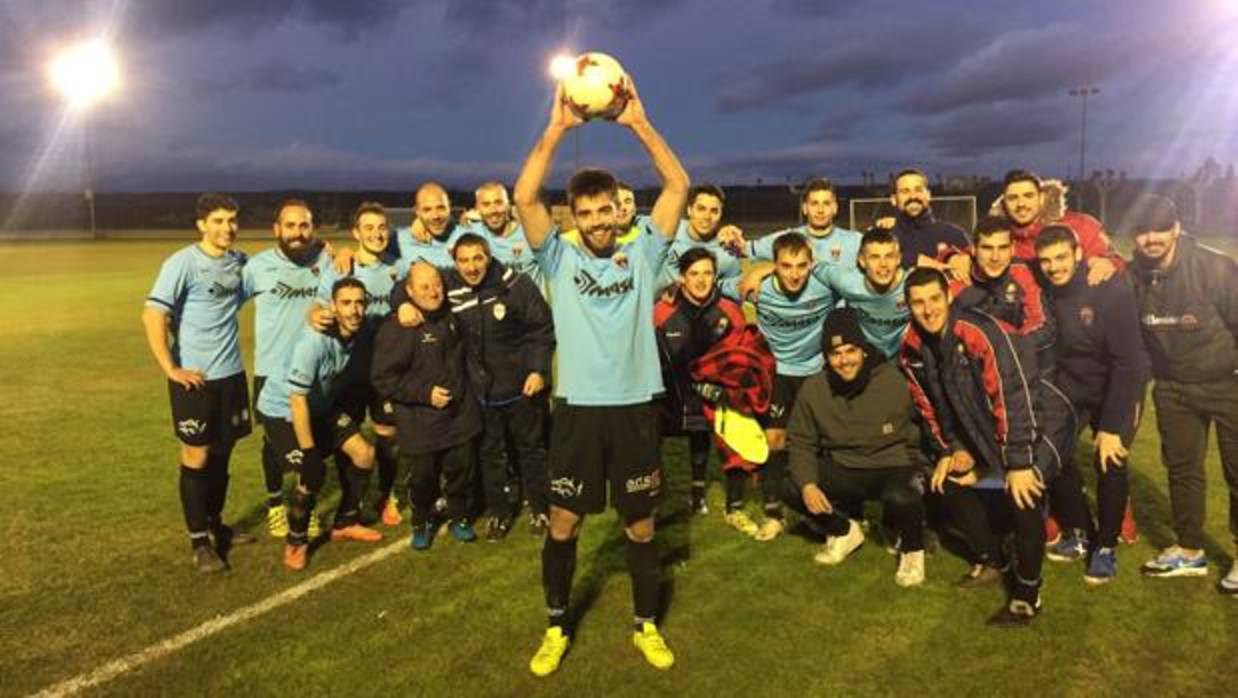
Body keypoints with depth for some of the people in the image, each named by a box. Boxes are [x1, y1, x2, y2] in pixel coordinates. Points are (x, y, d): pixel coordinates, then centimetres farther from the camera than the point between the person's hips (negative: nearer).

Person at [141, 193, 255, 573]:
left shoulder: (240, 261, 5)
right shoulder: (182, 263, -11)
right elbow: (153, 316, -15)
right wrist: (171, 370, -17)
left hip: (231, 373, 5)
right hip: (194, 377, -5)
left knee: (221, 453, 15)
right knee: (197, 456, 3)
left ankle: (215, 524, 31)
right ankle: (199, 541, 13)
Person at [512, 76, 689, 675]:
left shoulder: (642, 255, 3)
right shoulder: (560, 259, 1)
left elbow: (679, 186, -5)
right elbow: (524, 197, -11)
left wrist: (639, 122, -10)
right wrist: (556, 129, -15)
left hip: (634, 409, 0)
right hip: (578, 410, 0)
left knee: (641, 525, 12)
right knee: (563, 523, 8)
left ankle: (646, 626, 30)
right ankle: (557, 628, 28)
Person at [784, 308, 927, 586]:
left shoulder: (894, 382, -15)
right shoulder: (813, 388, -6)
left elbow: (918, 436, -8)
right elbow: (800, 442, -1)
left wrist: (916, 475, -17)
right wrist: (807, 484, -14)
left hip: (894, 467, -4)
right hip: (843, 470, 4)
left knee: (901, 498, -37)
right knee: (791, 489, -17)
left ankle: (912, 549, 0)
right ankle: (844, 530, 14)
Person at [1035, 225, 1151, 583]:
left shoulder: (1111, 289, -26)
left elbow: (1127, 360, -25)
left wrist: (1112, 425, -24)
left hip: (1118, 385, -4)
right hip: (1072, 384, 4)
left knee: (1109, 463, -13)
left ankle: (1106, 546, 10)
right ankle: (1081, 532, 22)